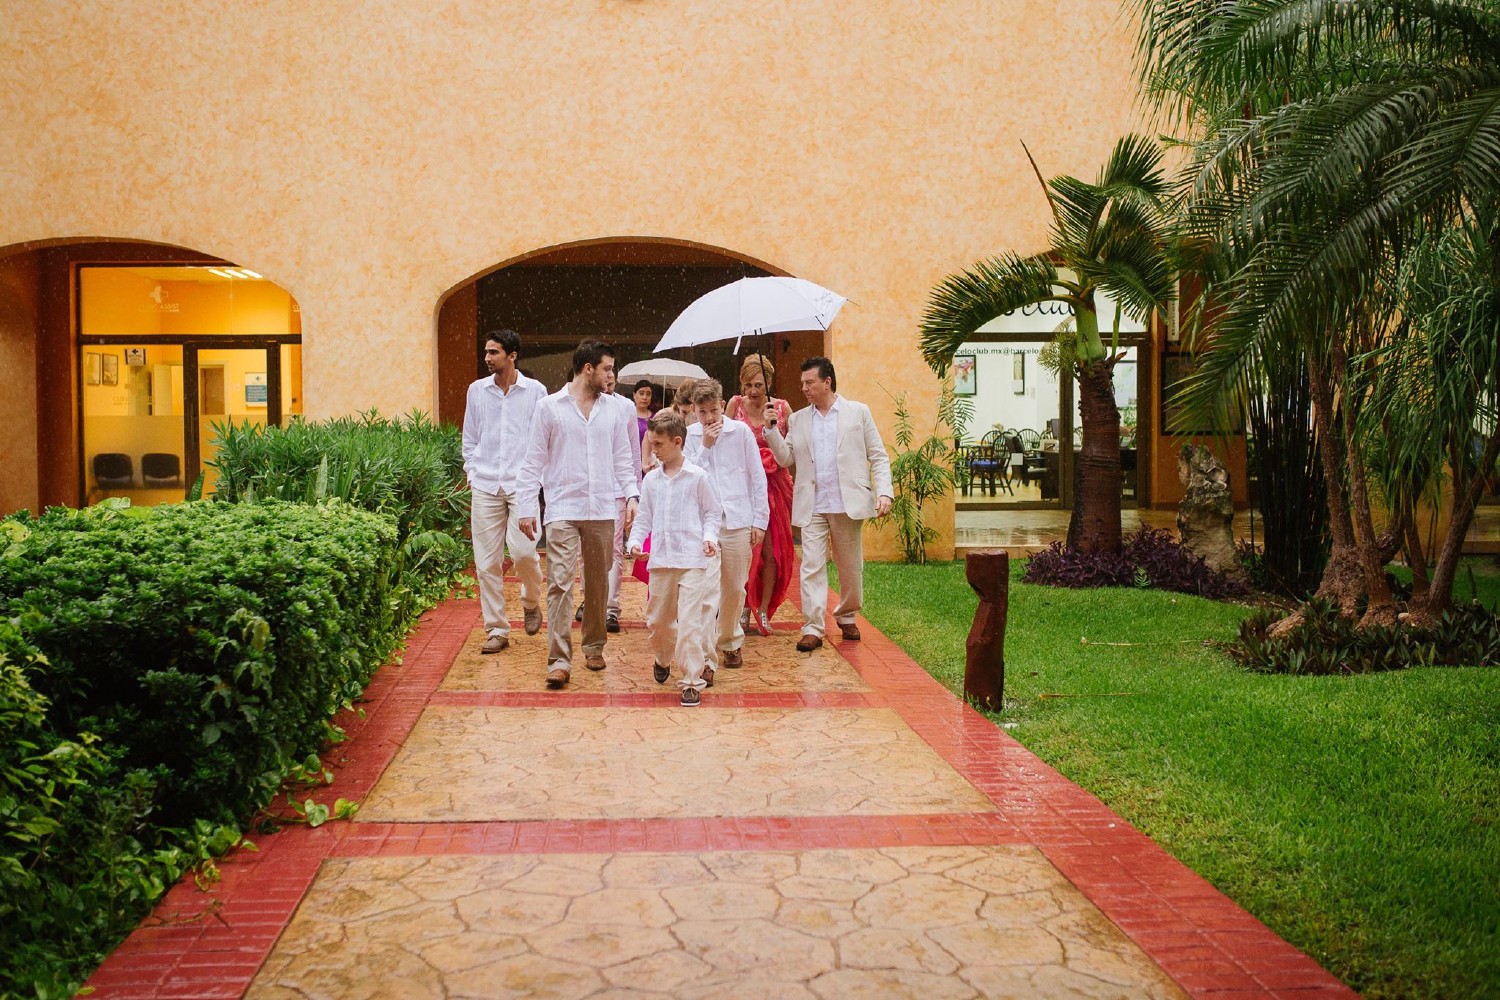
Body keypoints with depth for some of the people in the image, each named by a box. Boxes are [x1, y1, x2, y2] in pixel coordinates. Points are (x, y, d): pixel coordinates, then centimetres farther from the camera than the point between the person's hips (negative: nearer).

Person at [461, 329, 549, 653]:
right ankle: (496, 629, 12)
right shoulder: (477, 391, 10)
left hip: (522, 484, -3)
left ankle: (531, 602, 15)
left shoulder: (535, 391, 3)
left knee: (523, 550, -16)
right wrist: (472, 475, 6)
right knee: (487, 563, 1)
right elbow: (470, 439, 16)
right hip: (485, 486, 3)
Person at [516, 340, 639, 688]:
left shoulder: (614, 411, 10)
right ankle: (559, 659, -10)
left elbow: (623, 458, 13)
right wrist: (526, 508, -3)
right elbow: (534, 461, 2)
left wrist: (631, 494, -2)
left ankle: (593, 647, 26)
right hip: (563, 508, -3)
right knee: (560, 583, -10)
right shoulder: (550, 407, 1)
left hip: (603, 510, 3)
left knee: (598, 583, 11)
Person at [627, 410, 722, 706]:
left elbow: (712, 512, 5)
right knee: (657, 619, 15)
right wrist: (635, 540, -4)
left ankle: (693, 681, -4)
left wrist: (710, 536, -11)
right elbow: (644, 517, 12)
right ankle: (663, 659, 44)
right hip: (660, 559, 5)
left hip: (692, 559, -4)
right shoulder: (651, 480, 8)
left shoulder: (698, 477, -2)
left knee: (690, 621, -10)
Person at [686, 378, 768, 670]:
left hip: (738, 521, 1)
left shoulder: (740, 431, 1)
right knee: (706, 588, -11)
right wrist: (705, 447, -11)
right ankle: (703, 655, -11)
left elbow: (758, 477, 5)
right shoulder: (689, 436, 3)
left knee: (734, 589, 10)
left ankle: (730, 642, 31)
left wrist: (759, 520, 4)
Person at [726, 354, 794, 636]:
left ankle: (763, 610, 13)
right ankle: (744, 608, 12)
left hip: (773, 484, 0)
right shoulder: (735, 404, 0)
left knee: (770, 549, 2)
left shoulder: (782, 408, -1)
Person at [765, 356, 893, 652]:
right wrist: (771, 429, -4)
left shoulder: (858, 412, 4)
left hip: (847, 504, -2)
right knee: (812, 566, -4)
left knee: (850, 566, 9)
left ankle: (846, 616, 30)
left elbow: (878, 456, 3)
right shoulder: (798, 419, 12)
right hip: (812, 506, 2)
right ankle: (812, 628, -3)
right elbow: (786, 458, 8)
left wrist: (884, 492, -9)